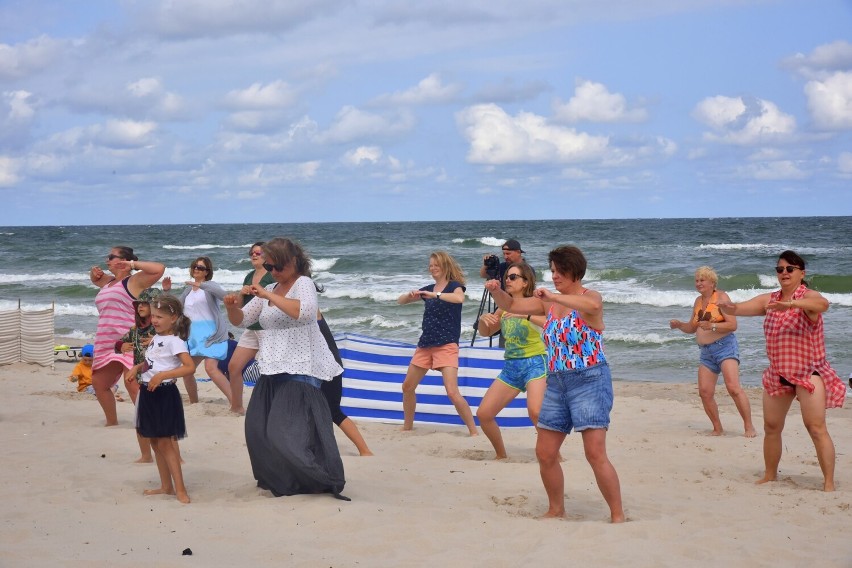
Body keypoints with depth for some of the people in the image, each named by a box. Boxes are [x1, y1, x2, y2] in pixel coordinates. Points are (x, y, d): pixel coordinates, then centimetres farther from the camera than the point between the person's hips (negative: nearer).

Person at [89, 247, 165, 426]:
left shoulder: (134, 280, -4)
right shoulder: (109, 282, 21)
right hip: (108, 344, 10)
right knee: (99, 382, 16)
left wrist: (133, 264, -10)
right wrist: (94, 272, 19)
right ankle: (112, 422, 30)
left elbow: (159, 269, -18)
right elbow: (95, 278, 43)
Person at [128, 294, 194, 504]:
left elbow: (190, 366, -27)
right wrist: (138, 367, 8)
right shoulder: (155, 339, 12)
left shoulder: (174, 341, -15)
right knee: (155, 442, 13)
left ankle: (180, 489, -5)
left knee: (165, 443, -8)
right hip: (149, 393, 9)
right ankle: (166, 486, 23)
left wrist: (162, 375, -31)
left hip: (164, 394, -9)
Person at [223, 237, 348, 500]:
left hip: (300, 370, -9)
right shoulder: (269, 289, 15)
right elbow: (241, 320, 16)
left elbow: (305, 311, -30)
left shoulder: (303, 283, -8)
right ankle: (277, 478, 26)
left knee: (291, 432, -13)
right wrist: (232, 307, -7)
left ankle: (326, 482, -4)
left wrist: (269, 296, -28)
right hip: (273, 370, 9)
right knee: (258, 427, 11)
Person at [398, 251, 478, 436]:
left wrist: (435, 295, -32)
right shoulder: (428, 289, 12)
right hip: (425, 344, 7)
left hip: (446, 345, -7)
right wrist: (410, 295, -5)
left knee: (452, 392, -19)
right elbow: (400, 301, 16)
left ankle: (474, 432, -11)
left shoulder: (454, 285, -5)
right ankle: (407, 427, 31)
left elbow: (459, 298, -29)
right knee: (407, 387, 14)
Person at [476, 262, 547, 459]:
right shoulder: (505, 307, 12)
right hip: (510, 367, 7)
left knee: (536, 412, -31)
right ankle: (501, 455, 23)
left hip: (534, 363, -7)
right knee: (483, 414, 2)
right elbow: (486, 332, 23)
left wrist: (526, 315, -33)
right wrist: (483, 319, 1)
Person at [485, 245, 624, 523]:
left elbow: (593, 305, -34)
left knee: (595, 453, -14)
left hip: (589, 380, -7)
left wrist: (554, 297, -31)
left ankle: (618, 515, -3)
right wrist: (496, 291, -5)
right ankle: (556, 510, 27)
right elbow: (512, 305, 16)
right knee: (544, 453, 9)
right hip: (556, 382, 7)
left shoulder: (589, 297, -9)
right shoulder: (549, 302, 12)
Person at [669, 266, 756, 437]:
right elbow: (692, 328, 25)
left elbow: (733, 325, -12)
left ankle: (749, 427, -13)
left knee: (733, 387, -19)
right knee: (705, 392, -2)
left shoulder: (721, 297, -4)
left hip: (725, 346, -7)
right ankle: (717, 428, 11)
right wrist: (679, 325, 6)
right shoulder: (698, 301, 16)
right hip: (706, 352, 7)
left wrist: (712, 326, -24)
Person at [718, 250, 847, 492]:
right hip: (777, 373, 6)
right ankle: (770, 475, 29)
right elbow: (743, 307, -4)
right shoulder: (769, 300, 6)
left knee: (816, 428, -14)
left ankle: (829, 483, -11)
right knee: (771, 427, 13)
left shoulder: (808, 296, -13)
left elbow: (822, 304, -36)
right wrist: (730, 308, -29)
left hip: (809, 371, -6)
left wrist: (790, 304, -54)